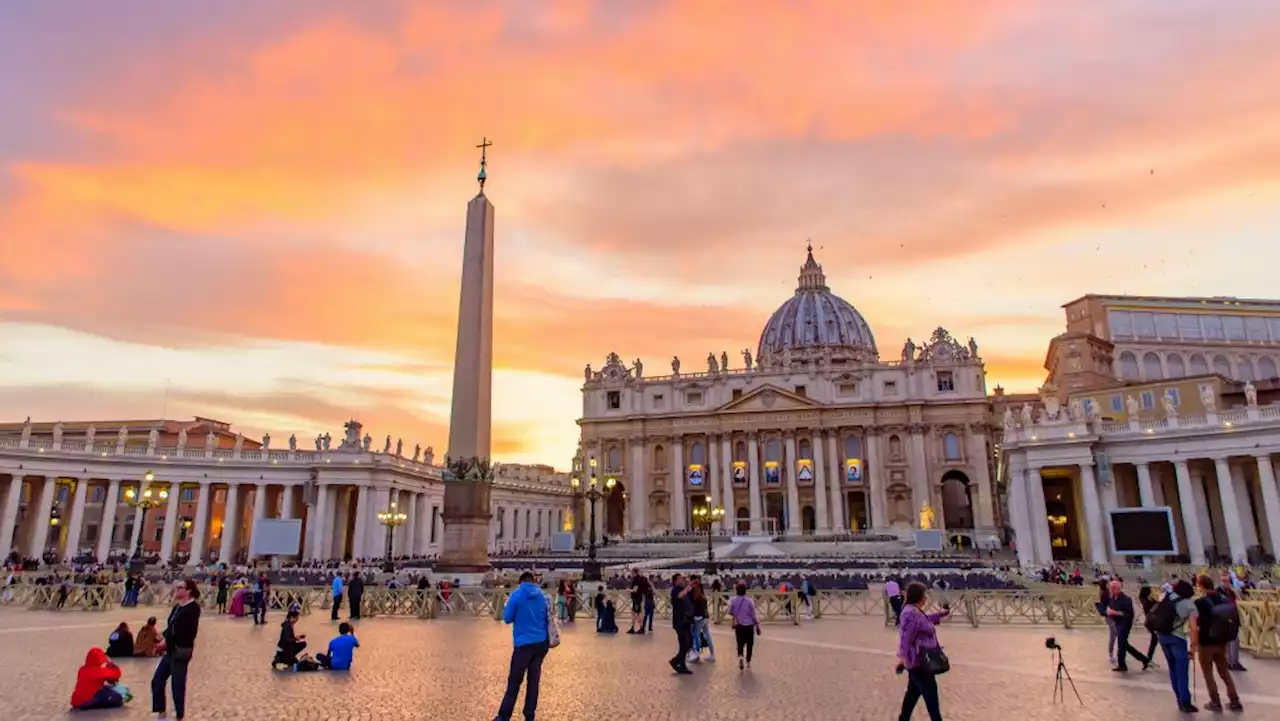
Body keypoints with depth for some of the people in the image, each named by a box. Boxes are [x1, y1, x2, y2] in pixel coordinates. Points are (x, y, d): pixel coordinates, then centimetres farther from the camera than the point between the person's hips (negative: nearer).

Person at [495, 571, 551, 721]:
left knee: (514, 681, 3)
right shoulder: (542, 596, 7)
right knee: (534, 680, 10)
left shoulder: (517, 595, -6)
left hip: (524, 644, -4)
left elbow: (507, 618, -2)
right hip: (541, 643, 4)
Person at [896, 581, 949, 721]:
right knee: (930, 693, 4)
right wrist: (902, 657, -33)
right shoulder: (910, 613, -25)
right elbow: (905, 637, -30)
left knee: (913, 692, 19)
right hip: (918, 662, -11)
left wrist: (940, 614, 31)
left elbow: (925, 621, 30)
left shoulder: (916, 611, 8)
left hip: (919, 661, 11)